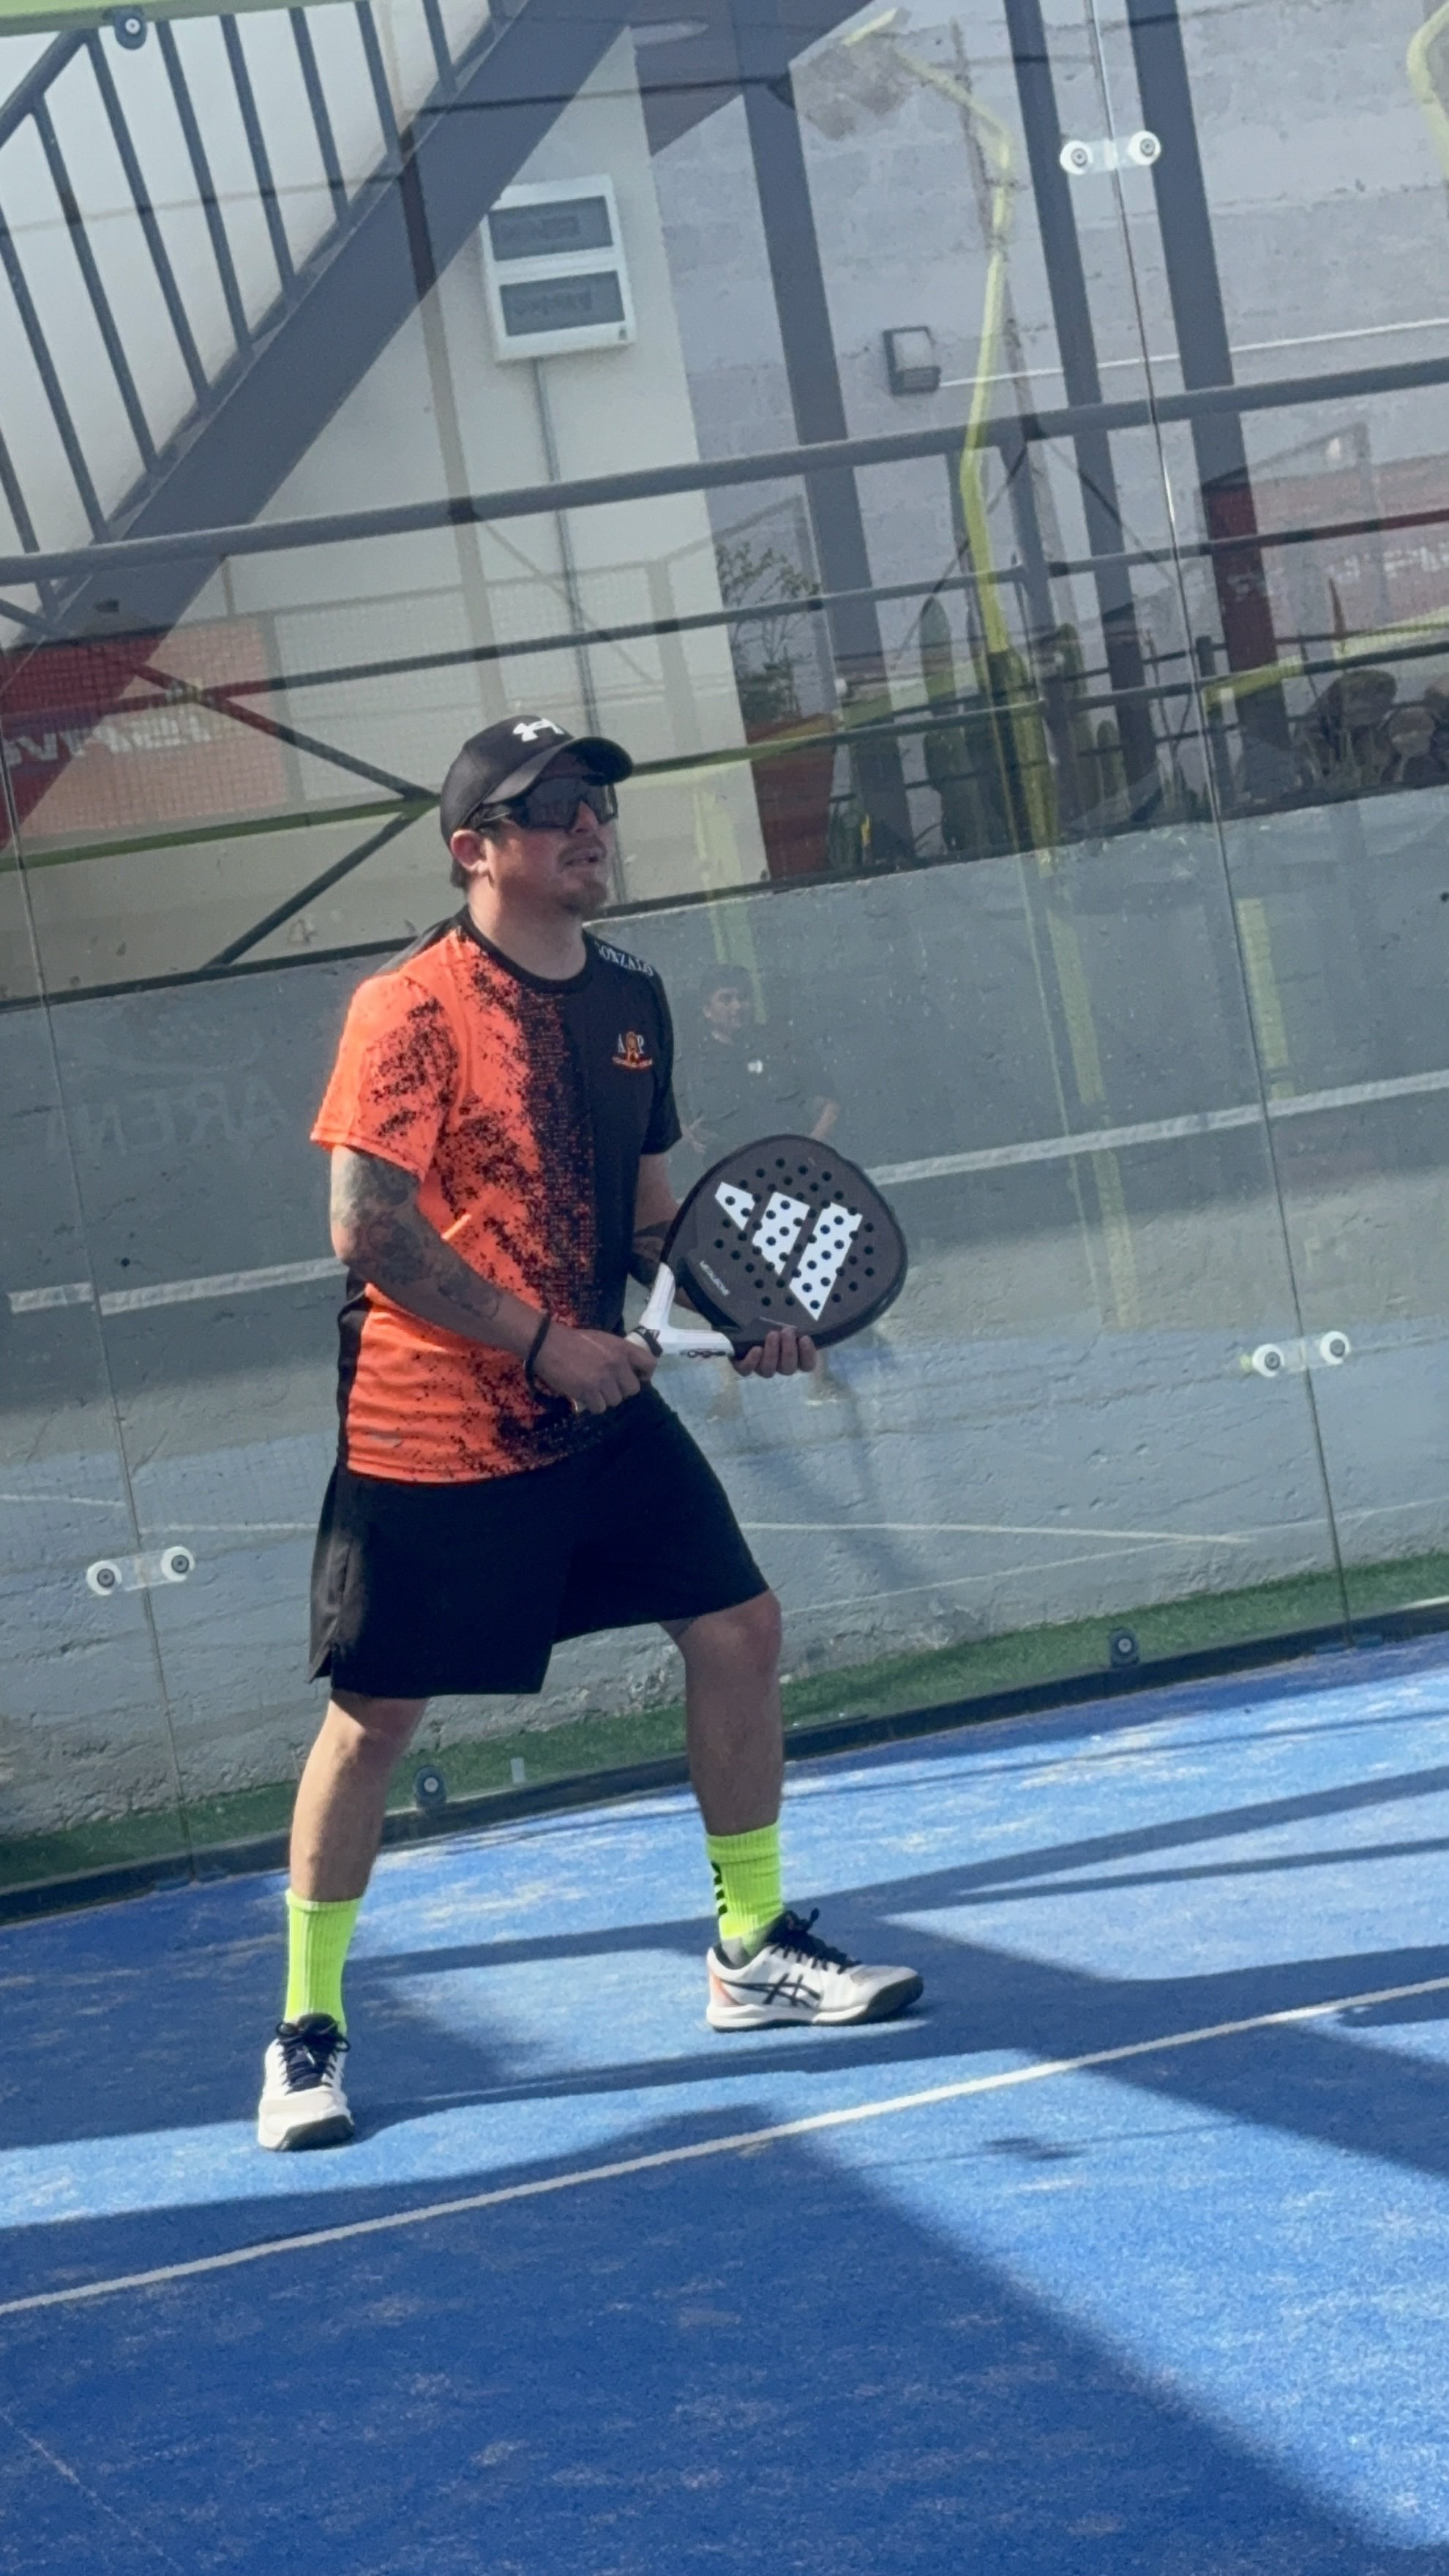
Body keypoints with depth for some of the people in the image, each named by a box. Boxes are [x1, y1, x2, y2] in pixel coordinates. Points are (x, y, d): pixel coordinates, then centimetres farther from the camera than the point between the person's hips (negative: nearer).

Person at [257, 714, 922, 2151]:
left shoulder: (631, 1003, 8)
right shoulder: (411, 1009, -14)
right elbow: (368, 1227, -20)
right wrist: (542, 1342, -20)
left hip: (595, 1411, 7)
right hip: (431, 1435, -7)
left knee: (738, 1625, 5)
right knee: (372, 1714, -1)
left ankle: (751, 1955, 21)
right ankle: (306, 2032, 14)